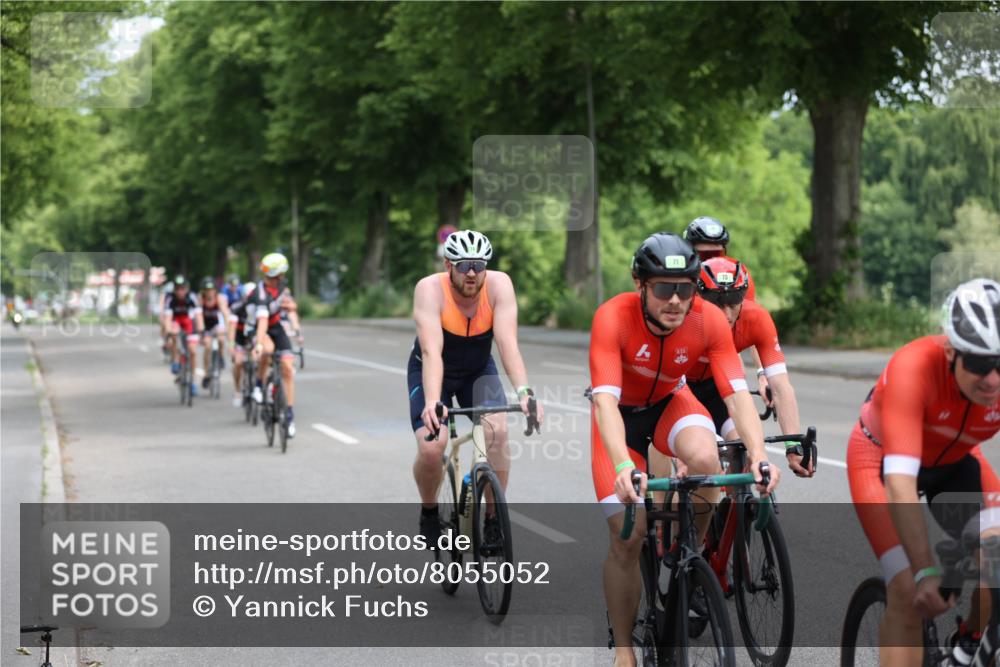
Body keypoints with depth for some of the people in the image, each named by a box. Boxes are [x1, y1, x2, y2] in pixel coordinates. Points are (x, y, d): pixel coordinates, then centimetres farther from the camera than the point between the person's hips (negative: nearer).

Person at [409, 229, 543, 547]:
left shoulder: (499, 284, -24)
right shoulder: (430, 289, -29)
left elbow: (508, 343, -34)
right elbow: (432, 351, -40)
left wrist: (524, 392, -49)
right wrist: (432, 402, -55)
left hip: (478, 370, 2)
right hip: (433, 372, -2)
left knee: (497, 431, -24)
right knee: (431, 447, -21)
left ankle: (494, 518, -8)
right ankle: (429, 512, 10)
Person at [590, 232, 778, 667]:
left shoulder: (710, 321, -26)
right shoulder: (613, 318, -33)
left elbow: (737, 395, -30)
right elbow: (605, 400, -41)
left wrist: (759, 455, -47)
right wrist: (623, 465, -57)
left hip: (670, 403, 2)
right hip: (621, 412, -2)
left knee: (705, 458, -33)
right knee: (627, 535, -12)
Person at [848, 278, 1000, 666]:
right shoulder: (915, 368, -39)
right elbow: (899, 481, -45)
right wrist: (926, 572, -53)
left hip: (955, 461, 4)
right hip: (882, 460, -4)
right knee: (909, 594, -19)